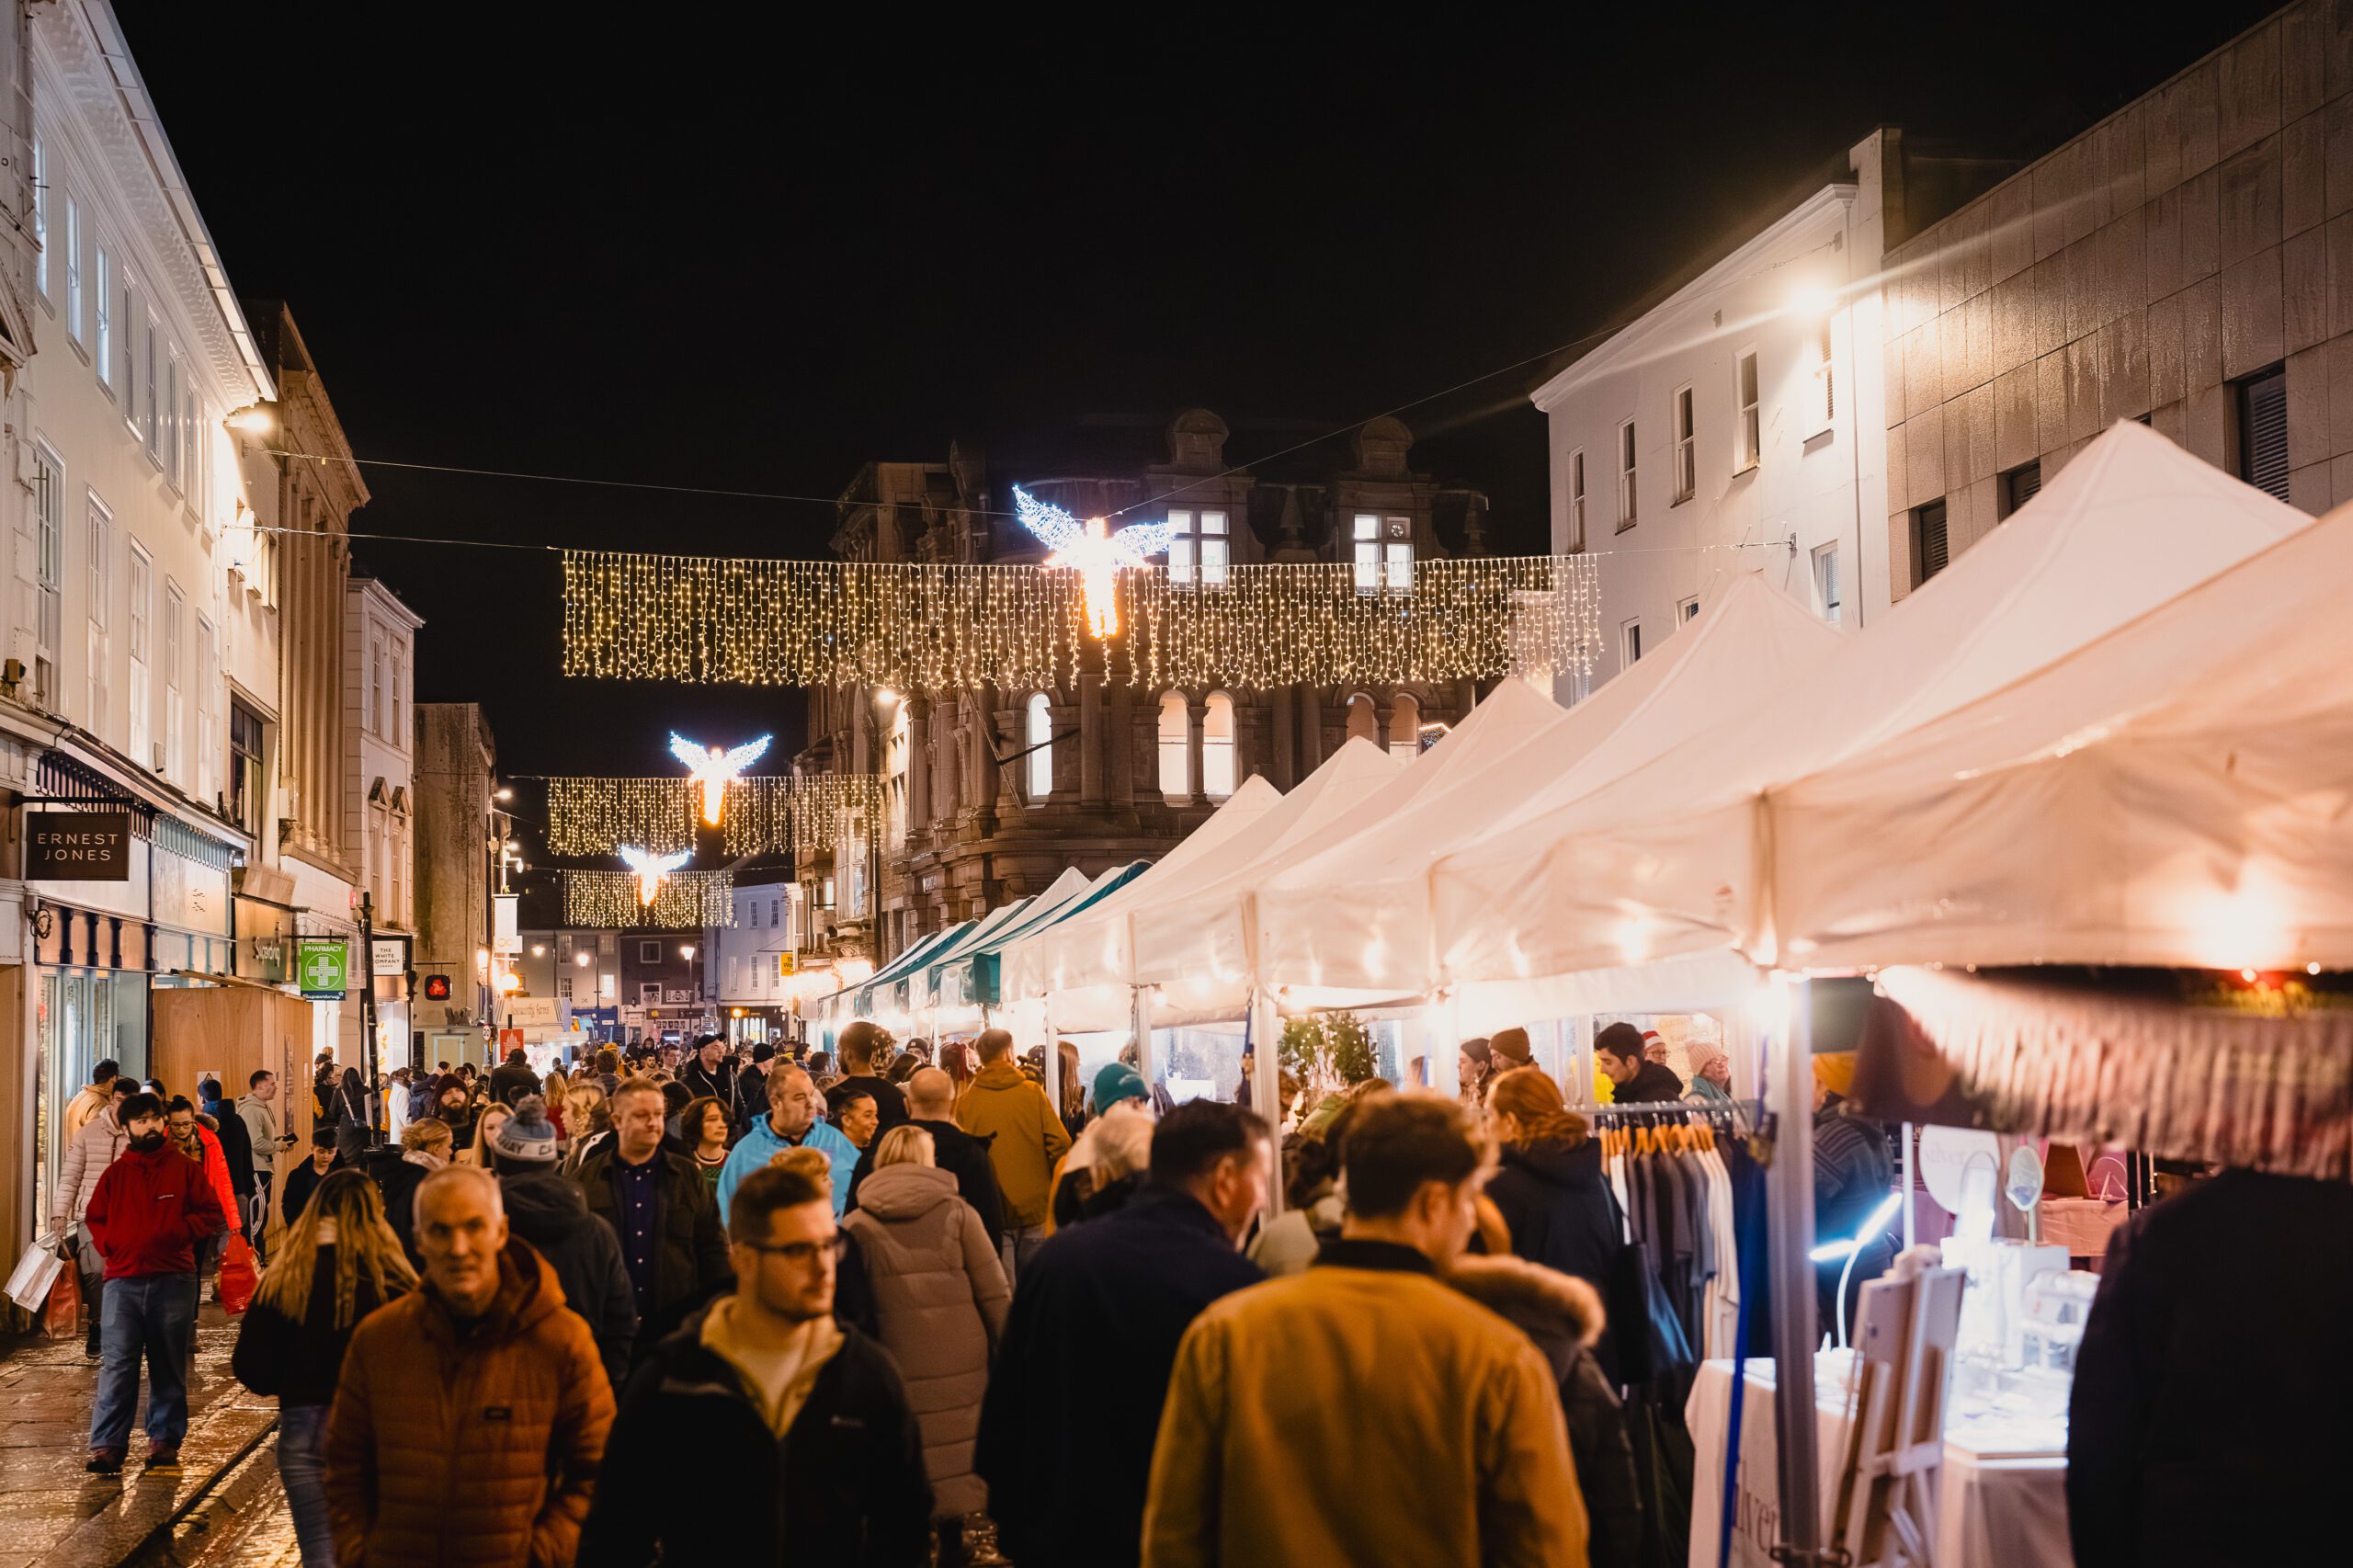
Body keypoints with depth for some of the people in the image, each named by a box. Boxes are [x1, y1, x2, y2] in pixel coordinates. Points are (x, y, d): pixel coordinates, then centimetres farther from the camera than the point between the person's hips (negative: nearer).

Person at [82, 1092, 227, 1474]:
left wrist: (176, 1233, -12)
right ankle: (107, 1445, -7)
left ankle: (164, 1440, 15)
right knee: (116, 1365, -7)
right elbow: (94, 1219, 18)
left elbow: (214, 1215, 3)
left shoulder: (186, 1169, 6)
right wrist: (110, 1245, -2)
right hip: (123, 1281, 1)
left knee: (169, 1367, 6)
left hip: (173, 1281, -1)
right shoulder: (115, 1174, 12)